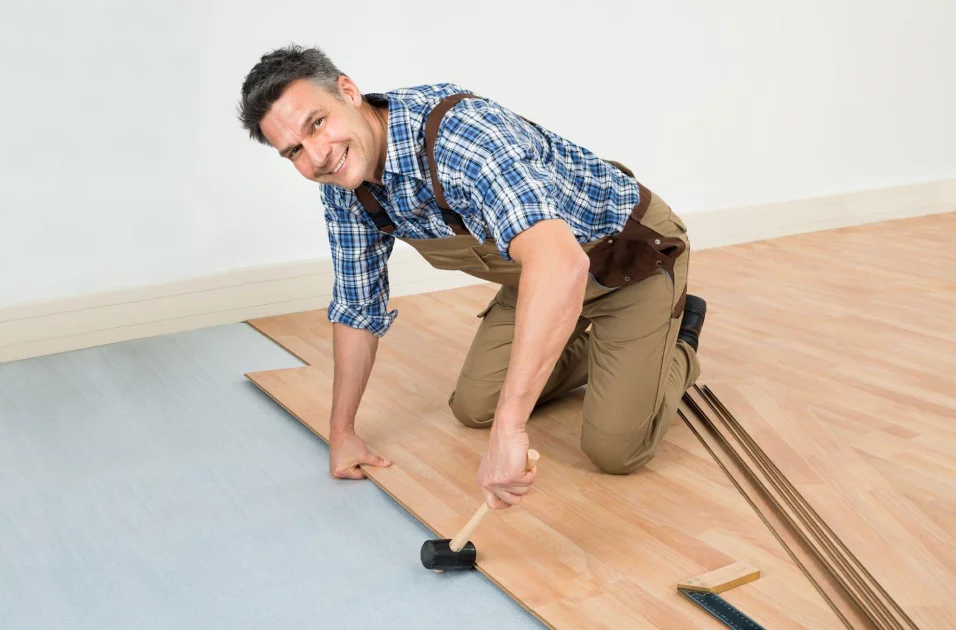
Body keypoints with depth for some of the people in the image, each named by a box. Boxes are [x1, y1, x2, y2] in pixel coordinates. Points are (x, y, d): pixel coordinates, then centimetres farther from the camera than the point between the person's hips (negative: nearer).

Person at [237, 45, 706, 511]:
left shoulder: (456, 131, -39)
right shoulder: (344, 183, -12)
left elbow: (560, 263, -54)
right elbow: (357, 305, 2)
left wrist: (508, 428, -58)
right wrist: (341, 431, 3)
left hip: (633, 254, -7)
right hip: (540, 272, 7)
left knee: (614, 451, -13)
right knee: (472, 409, 7)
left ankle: (678, 342, 17)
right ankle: (590, 346, 30)